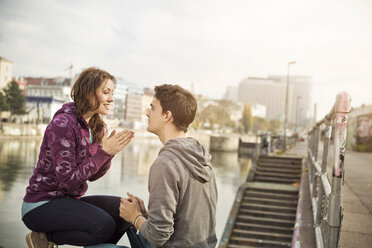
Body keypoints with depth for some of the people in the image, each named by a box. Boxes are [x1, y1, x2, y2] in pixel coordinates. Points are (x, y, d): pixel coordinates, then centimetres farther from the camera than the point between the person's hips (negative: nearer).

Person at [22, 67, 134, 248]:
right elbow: (68, 180, -23)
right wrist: (104, 152, -22)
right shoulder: (62, 124, -20)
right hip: (41, 204, -8)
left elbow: (93, 176, 8)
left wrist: (109, 152, -9)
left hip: (69, 200, 8)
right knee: (104, 225, -26)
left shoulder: (96, 127, 6)